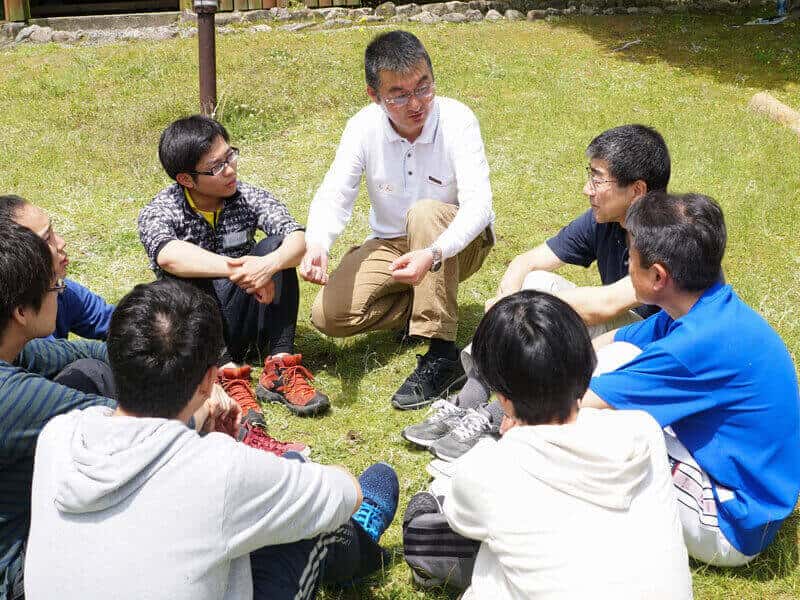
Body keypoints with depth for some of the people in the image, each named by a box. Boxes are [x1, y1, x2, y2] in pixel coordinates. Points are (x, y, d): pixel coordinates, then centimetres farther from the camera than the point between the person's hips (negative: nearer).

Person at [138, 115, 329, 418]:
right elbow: (168, 255, -35)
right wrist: (236, 270, -48)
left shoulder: (248, 197, -4)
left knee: (275, 245, -21)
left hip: (243, 318, 2)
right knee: (179, 280, -31)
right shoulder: (158, 212, -10)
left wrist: (269, 264, -44)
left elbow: (298, 237, -21)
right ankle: (227, 372, -40)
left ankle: (280, 366, -27)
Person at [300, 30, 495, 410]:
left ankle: (442, 357, -33)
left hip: (457, 241, -3)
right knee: (328, 315, -17)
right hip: (392, 245, 3)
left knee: (425, 212, -38)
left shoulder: (457, 120, -23)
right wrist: (317, 245, -42)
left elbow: (478, 204, -33)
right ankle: (427, 306, 5)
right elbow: (333, 197, -18)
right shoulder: (363, 128, -14)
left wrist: (432, 255, -51)